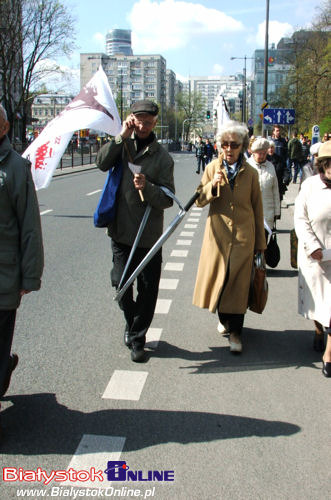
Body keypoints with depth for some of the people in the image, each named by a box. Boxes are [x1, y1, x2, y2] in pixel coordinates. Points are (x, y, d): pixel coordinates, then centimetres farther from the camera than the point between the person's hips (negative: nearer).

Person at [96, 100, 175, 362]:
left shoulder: (162, 156, -3)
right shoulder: (123, 144, 5)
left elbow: (168, 198, -6)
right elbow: (102, 163, -12)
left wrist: (147, 187, -24)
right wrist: (122, 136, -17)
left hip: (149, 234, -2)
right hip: (121, 230, 2)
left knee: (147, 289, 3)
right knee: (121, 283, 7)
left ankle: (137, 338, 20)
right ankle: (132, 323, 34)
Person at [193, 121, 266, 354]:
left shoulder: (250, 173, 0)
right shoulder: (212, 169, 1)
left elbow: (257, 209, 5)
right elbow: (199, 201, 1)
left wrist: (260, 242, 7)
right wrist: (212, 186, -19)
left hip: (243, 235, -1)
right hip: (217, 233, 1)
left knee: (238, 283, 1)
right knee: (217, 277, 7)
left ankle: (235, 331, 12)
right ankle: (224, 319, 32)